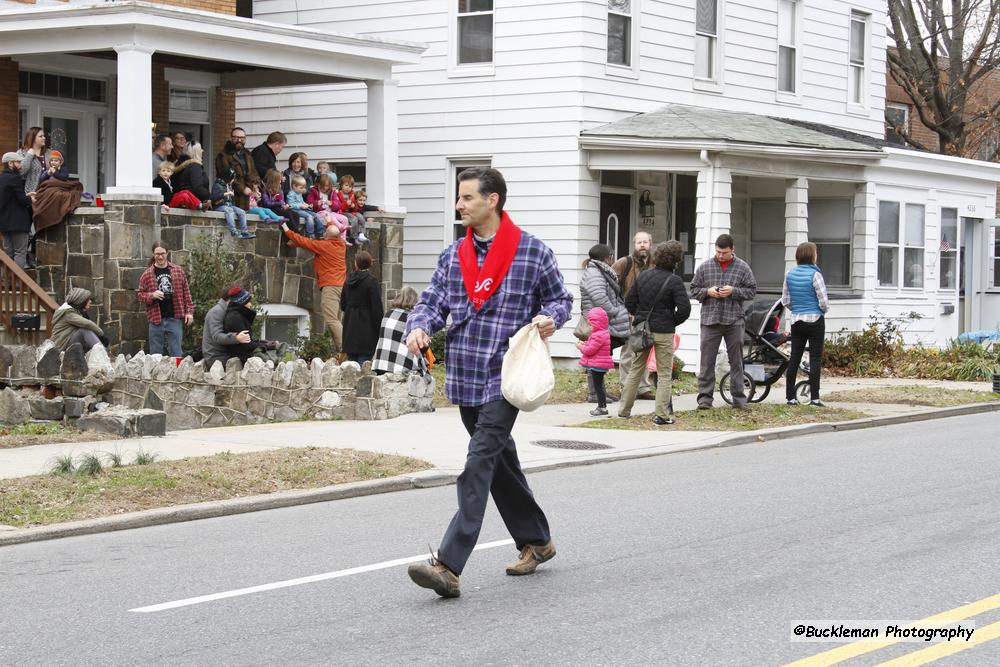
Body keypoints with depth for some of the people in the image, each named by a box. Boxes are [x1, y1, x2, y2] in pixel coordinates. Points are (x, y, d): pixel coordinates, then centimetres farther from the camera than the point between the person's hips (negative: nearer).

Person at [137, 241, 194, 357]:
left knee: (176, 354, 1)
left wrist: (189, 311, 3)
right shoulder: (147, 274, 3)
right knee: (155, 356, 6)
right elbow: (140, 294, 8)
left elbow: (186, 292, 9)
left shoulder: (178, 271, 6)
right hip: (156, 320, 0)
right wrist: (152, 295, -12)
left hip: (175, 319, 0)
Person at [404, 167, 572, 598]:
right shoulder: (453, 256, 12)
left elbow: (560, 298, 8)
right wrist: (420, 327, -9)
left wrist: (550, 318, -14)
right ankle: (536, 541, 35)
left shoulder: (533, 252, -2)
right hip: (465, 376, 6)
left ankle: (449, 566, -23)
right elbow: (433, 302, 12)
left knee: (480, 463, -16)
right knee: (500, 462, 16)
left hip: (506, 376, -6)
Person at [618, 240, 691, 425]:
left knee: (636, 370, 16)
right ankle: (661, 415, 1)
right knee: (664, 373, 4)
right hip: (664, 332, -5)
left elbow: (629, 302, 8)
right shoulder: (674, 281, -13)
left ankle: (624, 410, 20)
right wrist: (673, 322, 1)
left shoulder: (643, 276, 3)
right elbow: (684, 309, -16)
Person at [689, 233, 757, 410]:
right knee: (707, 361, 0)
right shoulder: (704, 267, 5)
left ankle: (739, 399, 13)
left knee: (736, 361, 6)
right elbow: (694, 289, 10)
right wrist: (707, 292, -10)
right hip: (710, 320, 0)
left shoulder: (742, 267, 3)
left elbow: (752, 289, 4)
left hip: (734, 321, 0)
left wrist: (733, 291, -12)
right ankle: (705, 397, 4)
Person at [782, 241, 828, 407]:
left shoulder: (790, 275, 3)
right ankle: (814, 397, -3)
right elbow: (824, 301, -14)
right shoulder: (815, 275, -14)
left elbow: (785, 300, 7)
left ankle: (790, 397, 10)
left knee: (794, 359, 9)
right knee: (815, 359, -1)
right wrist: (823, 310, 7)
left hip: (797, 321, 5)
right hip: (815, 320, -5)